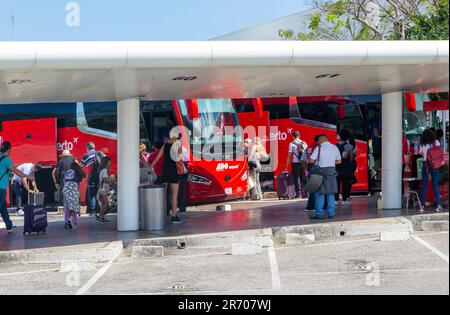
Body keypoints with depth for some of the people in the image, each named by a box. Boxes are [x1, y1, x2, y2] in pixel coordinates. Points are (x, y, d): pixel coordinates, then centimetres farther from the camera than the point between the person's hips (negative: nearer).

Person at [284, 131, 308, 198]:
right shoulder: (304, 143, 8)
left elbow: (289, 156, -7)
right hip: (303, 163, 3)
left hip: (296, 163, -3)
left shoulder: (292, 144, -4)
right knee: (303, 178, 10)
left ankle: (298, 193, -3)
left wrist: (286, 167, -4)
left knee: (297, 178, 1)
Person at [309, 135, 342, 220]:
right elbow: (339, 161, 15)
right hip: (331, 171, 4)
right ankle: (331, 213, 11)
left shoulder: (319, 148, -7)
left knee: (320, 193, -1)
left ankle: (319, 214, -3)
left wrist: (317, 162, 11)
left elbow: (311, 160, -9)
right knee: (331, 193, 10)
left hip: (321, 171, -4)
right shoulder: (335, 148, 8)